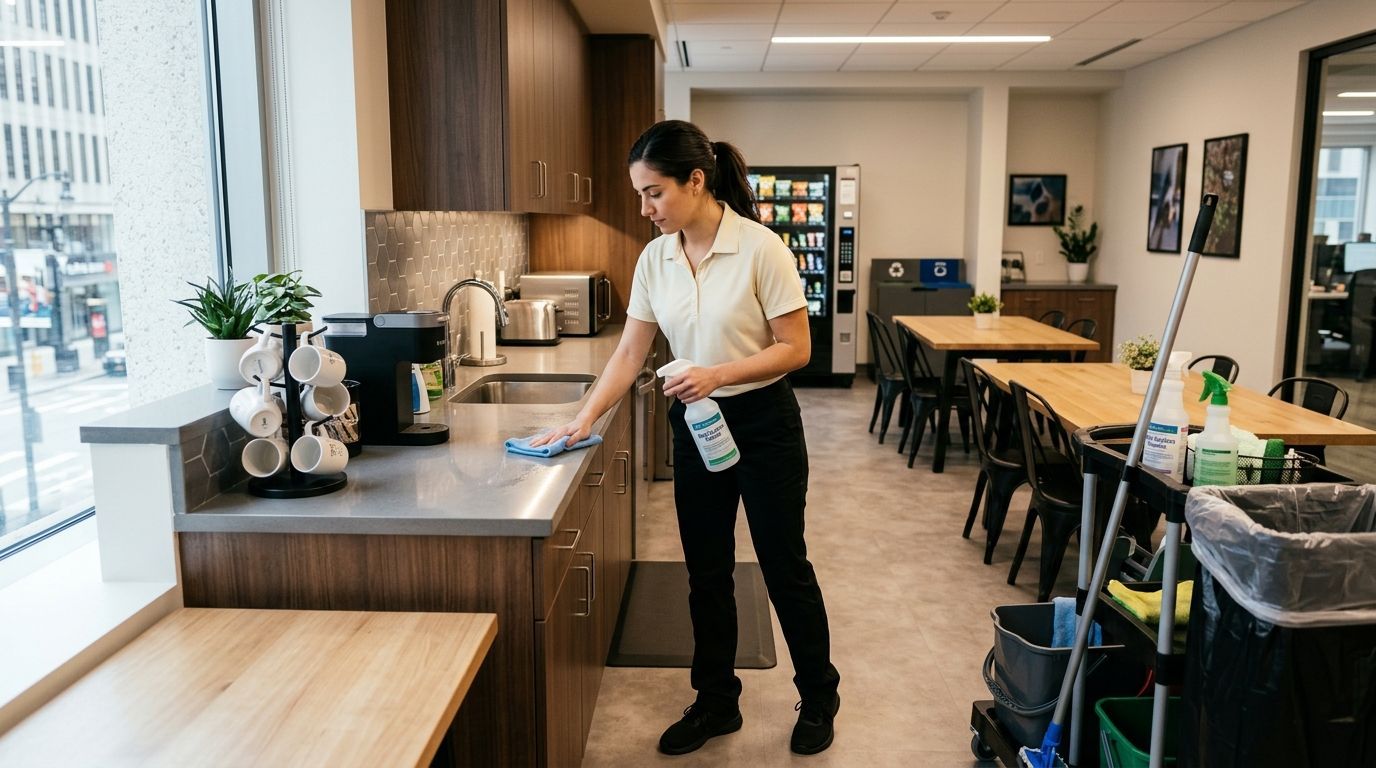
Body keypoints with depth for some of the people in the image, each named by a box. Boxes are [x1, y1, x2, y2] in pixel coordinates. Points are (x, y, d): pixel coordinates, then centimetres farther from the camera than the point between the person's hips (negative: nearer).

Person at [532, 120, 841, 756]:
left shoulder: (760, 249, -17)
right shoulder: (654, 259, 0)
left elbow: (796, 348, -15)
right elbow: (629, 353, 3)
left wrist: (719, 374, -25)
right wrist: (584, 419, -6)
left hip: (762, 423, -5)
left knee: (784, 566, 8)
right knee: (706, 573, 13)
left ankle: (818, 698, 30)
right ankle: (716, 701, 31)